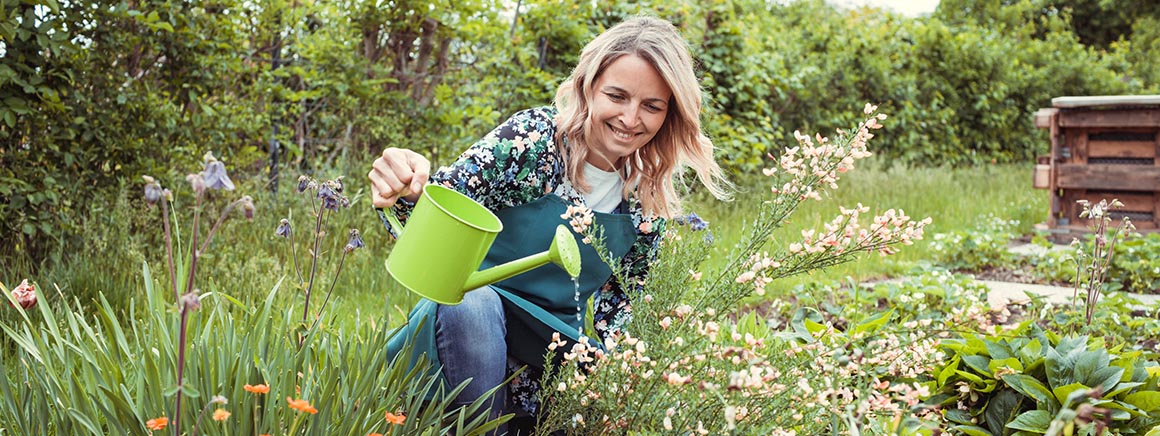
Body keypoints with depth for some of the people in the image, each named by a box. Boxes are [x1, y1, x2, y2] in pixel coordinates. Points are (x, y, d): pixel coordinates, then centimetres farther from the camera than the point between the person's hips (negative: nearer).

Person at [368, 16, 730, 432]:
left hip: (556, 347, 4)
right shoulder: (533, 137, -15)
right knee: (472, 302, -35)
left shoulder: (651, 197, -2)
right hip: (467, 315, -3)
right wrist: (403, 191, -42)